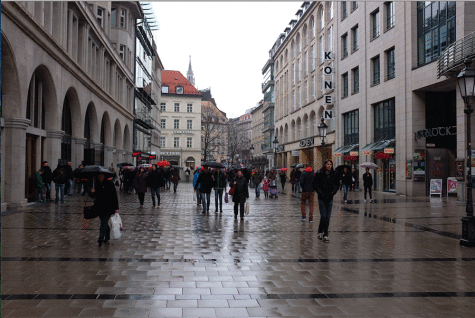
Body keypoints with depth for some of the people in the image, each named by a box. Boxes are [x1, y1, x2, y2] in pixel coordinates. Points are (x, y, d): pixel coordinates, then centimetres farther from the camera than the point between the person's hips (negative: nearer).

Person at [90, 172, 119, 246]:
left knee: (104, 222, -11)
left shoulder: (109, 184, -5)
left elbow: (114, 196, -5)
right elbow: (93, 196, 11)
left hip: (108, 207, -5)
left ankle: (101, 239, -13)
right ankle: (107, 236, 28)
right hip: (99, 207, 5)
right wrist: (92, 193, -14)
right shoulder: (96, 185, 8)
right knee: (105, 222, 14)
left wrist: (116, 207, -8)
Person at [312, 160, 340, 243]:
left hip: (330, 198, 3)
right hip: (322, 198, -3)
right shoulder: (319, 173, -5)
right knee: (323, 216, -7)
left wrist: (333, 192, 1)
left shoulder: (334, 174, 3)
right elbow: (314, 184, 0)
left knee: (328, 217, 3)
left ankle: (325, 235, 11)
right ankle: (320, 231, 16)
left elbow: (337, 184, 14)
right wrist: (320, 193, -8)